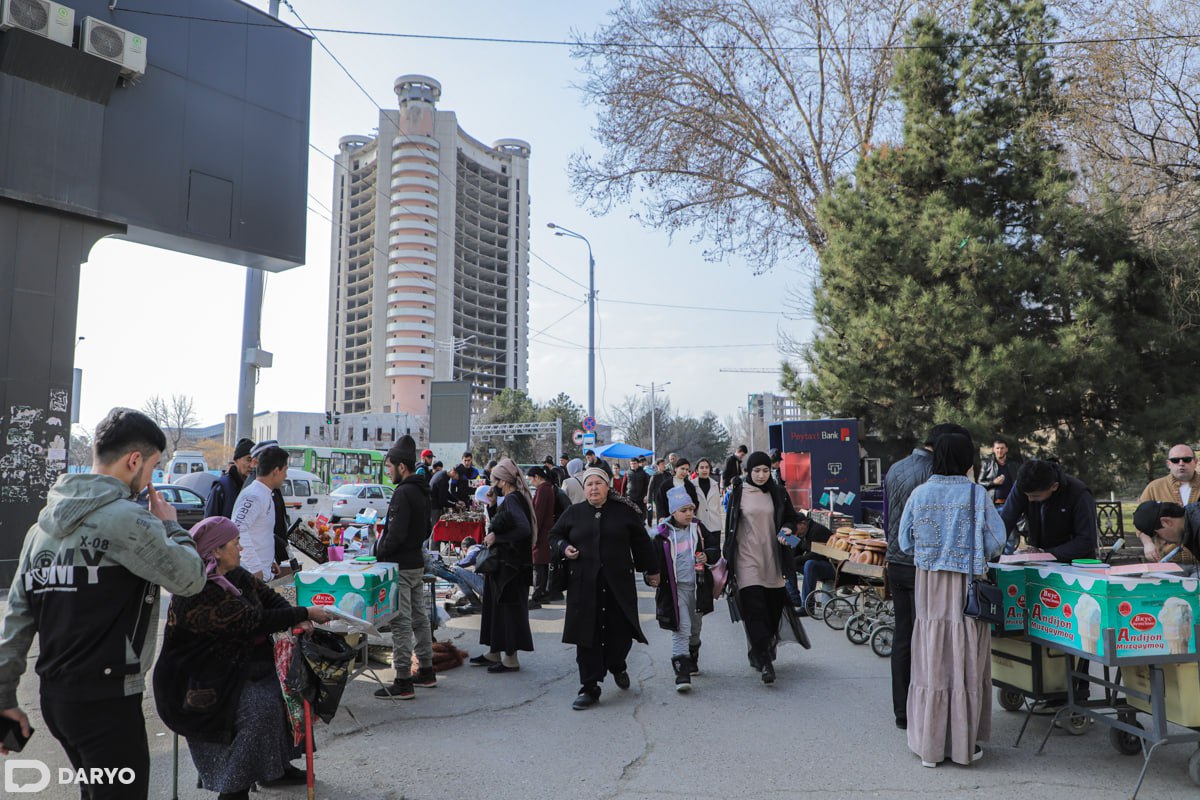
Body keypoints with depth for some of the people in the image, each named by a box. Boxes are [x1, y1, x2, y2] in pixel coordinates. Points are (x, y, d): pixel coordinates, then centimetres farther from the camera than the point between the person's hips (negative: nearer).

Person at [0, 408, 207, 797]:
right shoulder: (126, 519, -18)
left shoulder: (45, 522, 10)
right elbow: (190, 578, -12)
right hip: (106, 701, -9)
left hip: (54, 696, 9)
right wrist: (170, 525, 4)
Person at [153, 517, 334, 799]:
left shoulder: (233, 574, 4)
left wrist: (296, 619, -14)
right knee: (262, 706, -26)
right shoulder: (199, 592, -25)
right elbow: (254, 622, -27)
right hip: (205, 680, -9)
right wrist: (304, 614, -20)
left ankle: (276, 765, 15)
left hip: (240, 662, 10)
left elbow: (267, 596, 6)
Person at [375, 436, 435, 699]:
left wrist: (378, 552, -10)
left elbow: (396, 534, -23)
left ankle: (403, 682, -1)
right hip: (417, 563, 10)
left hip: (401, 566, -10)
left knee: (401, 622, -5)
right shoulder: (422, 491, 11)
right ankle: (426, 671, 26)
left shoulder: (403, 493, -19)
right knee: (419, 617, 17)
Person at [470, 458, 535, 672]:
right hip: (502, 562, 10)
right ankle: (494, 652, 28)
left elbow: (523, 529, -30)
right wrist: (494, 537, 7)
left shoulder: (512, 500, -18)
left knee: (509, 607, -1)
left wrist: (496, 538, -20)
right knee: (496, 605, 17)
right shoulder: (515, 498, 11)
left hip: (509, 565, -10)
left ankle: (511, 658, 10)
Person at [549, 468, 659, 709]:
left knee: (621, 632, 3)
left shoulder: (624, 511, 4)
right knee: (587, 636, -1)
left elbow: (641, 542, 11)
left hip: (619, 583, 0)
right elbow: (554, 536, 19)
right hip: (583, 584, 1)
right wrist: (564, 548, -3)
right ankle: (589, 689, 11)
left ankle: (617, 666, 36)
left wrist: (650, 571, 14)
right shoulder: (574, 513, 6)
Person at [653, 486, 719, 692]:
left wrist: (707, 555, -12)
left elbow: (715, 547, 7)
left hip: (697, 586, 4)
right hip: (675, 588, -4)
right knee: (680, 629, -11)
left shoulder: (698, 527, 1)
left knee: (695, 628, 19)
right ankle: (682, 673, -11)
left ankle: (692, 662, 39)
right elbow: (656, 561, -2)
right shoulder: (663, 534, -9)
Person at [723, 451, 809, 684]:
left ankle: (761, 652, 27)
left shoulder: (777, 493, 6)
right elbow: (730, 526, 6)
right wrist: (728, 558, 6)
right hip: (747, 558, -2)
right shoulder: (738, 493, 1)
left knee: (773, 607, 6)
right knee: (754, 608, -11)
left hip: (772, 558, 3)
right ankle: (764, 662, -10)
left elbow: (792, 518, 15)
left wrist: (788, 528, -9)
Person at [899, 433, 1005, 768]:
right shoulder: (976, 494, -9)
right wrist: (976, 552, 12)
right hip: (965, 586, -2)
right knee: (965, 663, 8)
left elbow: (906, 543, 2)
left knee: (931, 661, 9)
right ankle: (963, 745, 18)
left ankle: (929, 745, 17)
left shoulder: (919, 494, -2)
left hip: (929, 587, 2)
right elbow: (996, 542, -9)